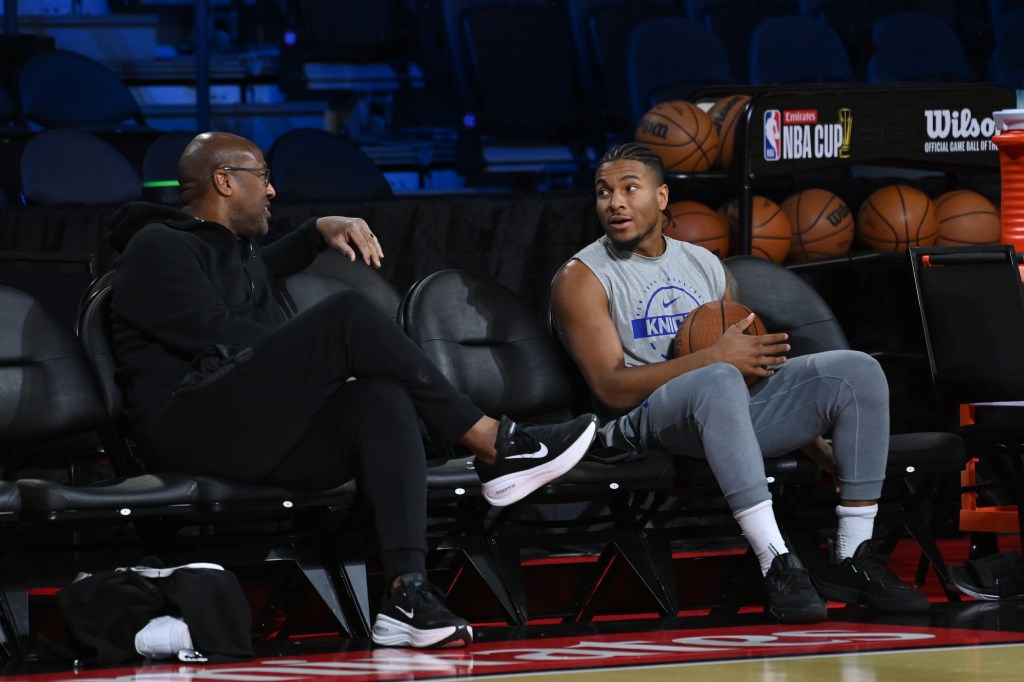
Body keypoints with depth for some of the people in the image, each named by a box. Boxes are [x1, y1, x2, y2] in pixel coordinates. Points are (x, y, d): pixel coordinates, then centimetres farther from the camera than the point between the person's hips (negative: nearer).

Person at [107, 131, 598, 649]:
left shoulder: (236, 250, 30)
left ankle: (407, 591, -39)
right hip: (190, 427, -9)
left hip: (262, 437, 9)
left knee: (382, 397, -23)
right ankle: (492, 444, -18)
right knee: (350, 313, -22)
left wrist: (321, 230, 35)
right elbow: (215, 336, -10)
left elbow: (268, 264, 55)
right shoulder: (158, 247, 2)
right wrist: (329, 345, -4)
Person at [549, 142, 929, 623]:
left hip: (730, 418, 6)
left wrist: (822, 450, 8)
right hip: (643, 422, -6)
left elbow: (757, 362, 20)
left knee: (857, 371, -13)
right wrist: (715, 357, -19)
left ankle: (853, 561, -15)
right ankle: (777, 566, -44)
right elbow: (611, 388, -11)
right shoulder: (583, 278, 2)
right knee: (719, 382, -40)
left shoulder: (705, 266, 20)